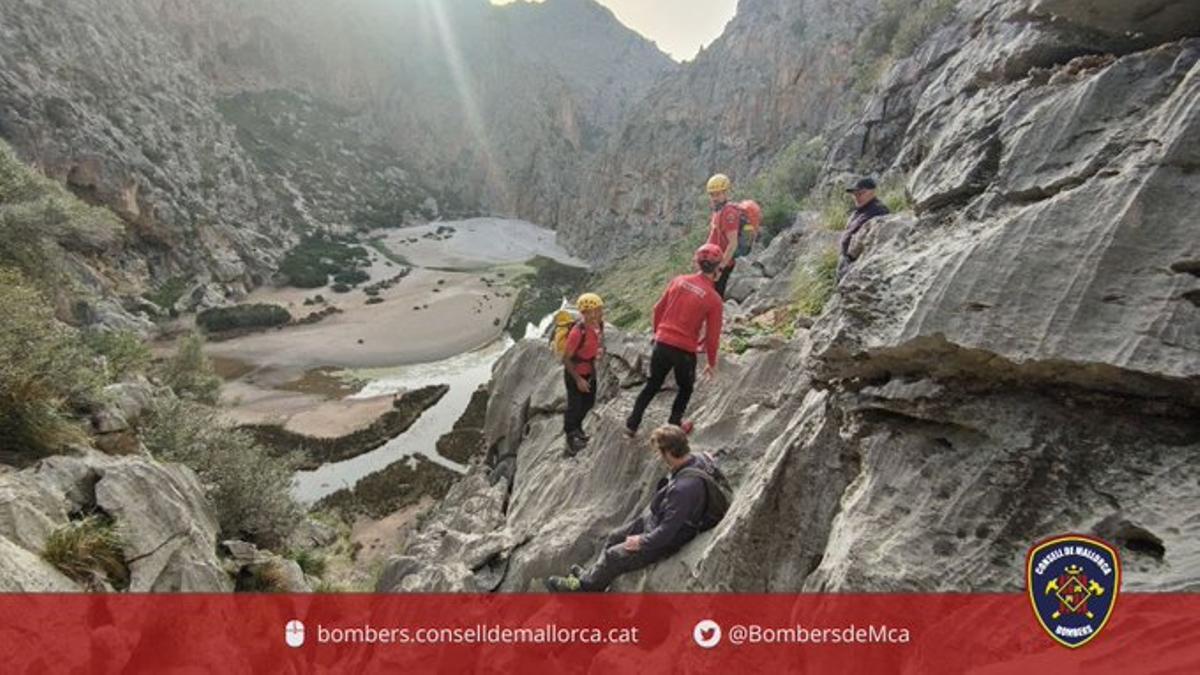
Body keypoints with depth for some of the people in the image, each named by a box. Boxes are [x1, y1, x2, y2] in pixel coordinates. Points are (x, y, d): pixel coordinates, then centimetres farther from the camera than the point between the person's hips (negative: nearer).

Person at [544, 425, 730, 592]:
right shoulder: (698, 459, -11)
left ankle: (586, 586, 21)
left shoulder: (686, 487, -39)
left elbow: (667, 532, -31)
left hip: (667, 540, -9)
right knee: (612, 539, 15)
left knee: (613, 556, -2)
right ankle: (592, 574, 33)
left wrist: (642, 542, -17)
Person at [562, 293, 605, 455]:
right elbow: (566, 359, -25)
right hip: (575, 374, -7)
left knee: (588, 403, 24)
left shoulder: (599, 324, -12)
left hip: (590, 371, 7)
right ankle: (570, 436, 37)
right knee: (575, 407, 10)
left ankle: (576, 427, 52)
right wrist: (578, 379, -21)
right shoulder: (578, 332, -35)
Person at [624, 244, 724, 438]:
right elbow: (712, 336, -7)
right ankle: (674, 426, 31)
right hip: (685, 351, -4)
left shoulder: (679, 281, 0)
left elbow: (658, 309, 8)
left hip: (662, 344, 4)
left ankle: (631, 425, 24)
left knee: (653, 385, 21)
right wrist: (712, 363, 7)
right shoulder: (714, 300, -11)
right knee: (686, 388, 24)